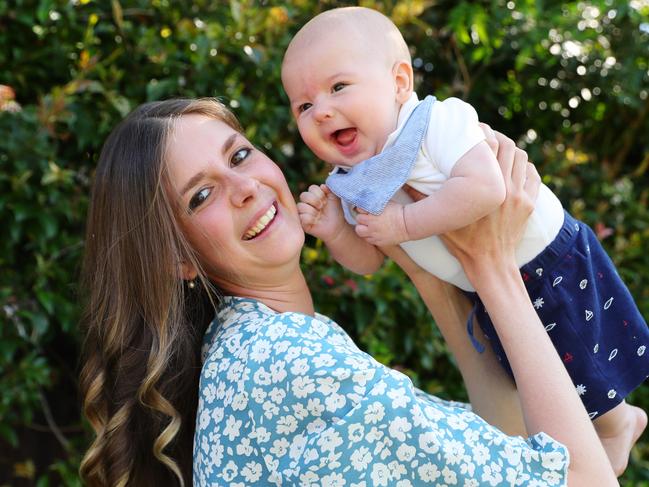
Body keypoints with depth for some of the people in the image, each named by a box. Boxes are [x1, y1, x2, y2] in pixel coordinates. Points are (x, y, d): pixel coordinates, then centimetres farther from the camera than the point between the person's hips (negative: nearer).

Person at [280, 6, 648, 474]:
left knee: (581, 371, 11)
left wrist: (404, 223, -37)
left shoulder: (437, 121, -29)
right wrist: (335, 231, -19)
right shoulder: (352, 184, -7)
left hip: (548, 260, -8)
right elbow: (370, 261, 1)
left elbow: (484, 188, -45)